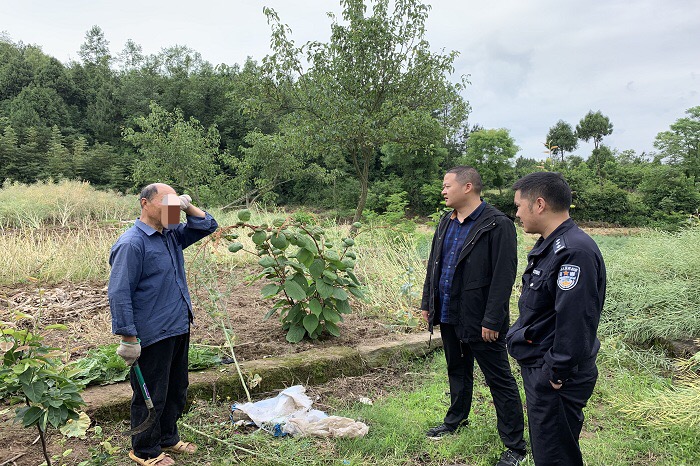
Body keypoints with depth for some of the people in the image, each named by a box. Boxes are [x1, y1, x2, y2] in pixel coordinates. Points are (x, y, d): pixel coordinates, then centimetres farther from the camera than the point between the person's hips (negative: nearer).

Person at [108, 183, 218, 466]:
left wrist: (188, 207, -2)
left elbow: (208, 226, 16)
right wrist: (128, 338, -20)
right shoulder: (132, 243, -18)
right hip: (152, 336, -8)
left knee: (177, 390, 21)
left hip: (179, 329, 8)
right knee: (151, 396, 8)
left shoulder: (172, 235, 7)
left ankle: (168, 439, 39)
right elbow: (119, 293, -20)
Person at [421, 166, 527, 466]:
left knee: (500, 381, 5)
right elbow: (434, 265, 15)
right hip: (449, 316, 8)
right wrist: (428, 303, 13)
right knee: (457, 372, 25)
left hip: (479, 320, -7)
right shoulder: (446, 222, 9)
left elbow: (503, 276, -18)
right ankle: (456, 420, 45)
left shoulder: (497, 225, -16)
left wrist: (492, 320, -20)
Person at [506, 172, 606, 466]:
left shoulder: (574, 252, -25)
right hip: (537, 365, 10)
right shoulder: (549, 246, 9)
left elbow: (575, 321, -28)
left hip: (555, 377, -10)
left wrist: (558, 373, -22)